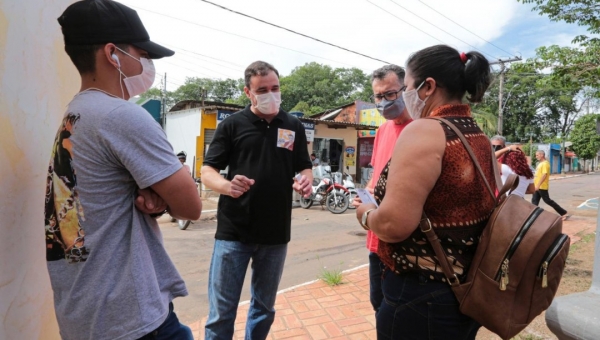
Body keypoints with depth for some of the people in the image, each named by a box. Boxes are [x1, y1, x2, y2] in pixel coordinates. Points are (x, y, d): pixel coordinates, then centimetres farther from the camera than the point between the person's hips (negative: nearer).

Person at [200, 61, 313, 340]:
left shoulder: (294, 126, 7)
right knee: (221, 311, 5)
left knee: (264, 308, 19)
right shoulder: (232, 124, -2)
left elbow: (305, 167, 12)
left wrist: (305, 181, -12)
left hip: (276, 233, 3)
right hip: (234, 232, -2)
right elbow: (207, 171, -3)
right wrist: (227, 186, -25)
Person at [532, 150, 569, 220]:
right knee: (534, 201, 6)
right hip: (537, 187, 10)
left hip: (542, 187, -10)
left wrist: (538, 185, -28)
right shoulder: (540, 163, 15)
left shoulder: (545, 163, -15)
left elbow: (544, 175, -24)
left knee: (548, 201, -1)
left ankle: (563, 213, 11)